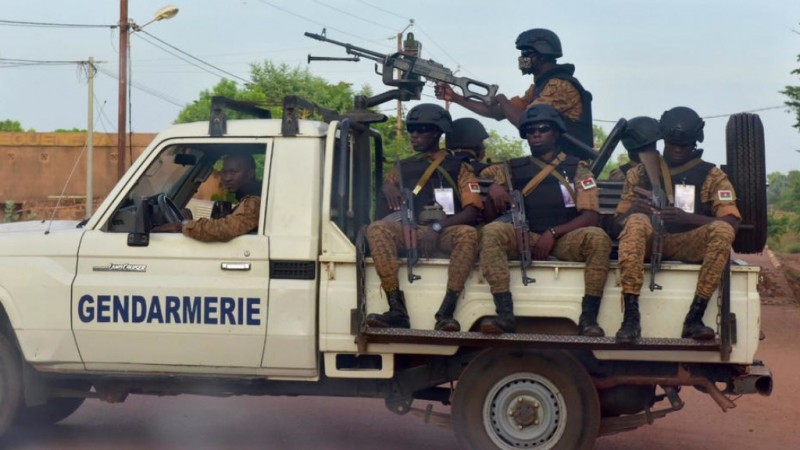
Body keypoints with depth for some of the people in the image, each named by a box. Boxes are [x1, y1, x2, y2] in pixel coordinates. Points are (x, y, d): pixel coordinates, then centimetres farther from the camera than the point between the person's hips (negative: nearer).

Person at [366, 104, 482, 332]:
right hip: (411, 231, 2)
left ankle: (446, 312, -41)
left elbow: (472, 211, 1)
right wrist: (388, 187, -3)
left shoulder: (458, 167, 12)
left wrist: (437, 227, -15)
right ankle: (397, 311, -37)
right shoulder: (404, 167, 23)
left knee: (468, 234, -36)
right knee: (377, 229, -28)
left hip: (447, 233, -2)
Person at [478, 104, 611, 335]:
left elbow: (591, 216, 0)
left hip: (566, 240, -1)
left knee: (598, 237, -31)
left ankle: (588, 318, -29)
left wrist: (553, 233, -13)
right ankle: (505, 315, -36)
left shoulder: (577, 168, 9)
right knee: (493, 231, -29)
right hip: (524, 239, 1)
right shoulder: (514, 168, 15)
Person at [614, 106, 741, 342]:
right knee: (636, 222, -33)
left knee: (722, 231, -29)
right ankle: (630, 318, -40)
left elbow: (731, 222, -4)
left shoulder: (712, 176, 10)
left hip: (689, 245, 0)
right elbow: (619, 220, 9)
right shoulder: (640, 173, 14)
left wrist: (687, 217, -21)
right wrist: (633, 210, -17)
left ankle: (694, 318, -31)